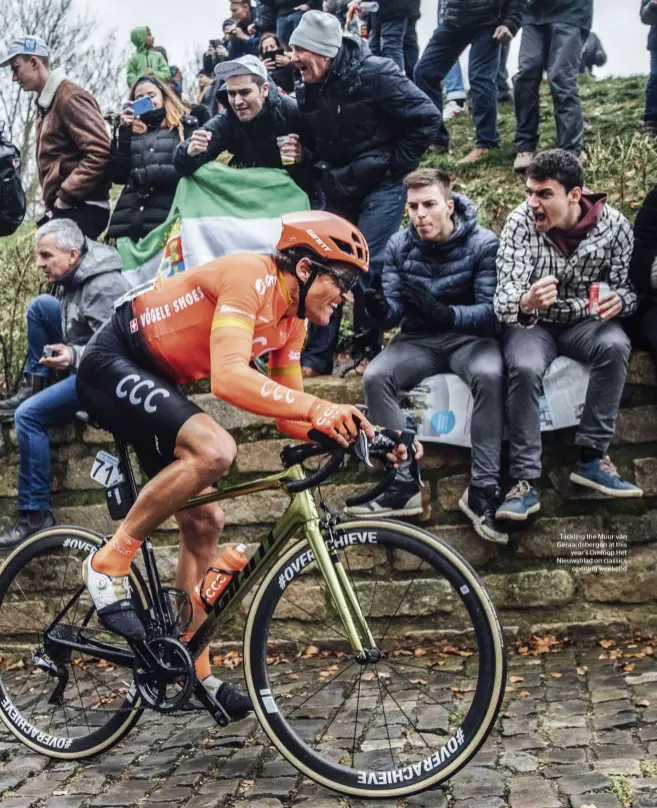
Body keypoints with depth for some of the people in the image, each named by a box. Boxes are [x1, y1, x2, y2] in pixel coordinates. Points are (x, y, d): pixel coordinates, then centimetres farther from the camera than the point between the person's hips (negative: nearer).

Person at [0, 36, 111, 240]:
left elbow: (100, 153, -21)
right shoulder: (46, 104, 21)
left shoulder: (69, 98, -10)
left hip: (81, 210, -10)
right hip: (63, 209, 10)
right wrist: (52, 203, 13)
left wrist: (65, 198, -16)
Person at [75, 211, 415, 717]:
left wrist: (352, 432, -8)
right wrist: (318, 406, -42)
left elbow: (289, 416, 7)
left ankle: (192, 669, 16)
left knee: (205, 522, 5)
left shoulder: (293, 320, 5)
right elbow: (229, 378, -36)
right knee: (213, 449, -33)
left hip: (155, 381, 10)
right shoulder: (251, 277, -22)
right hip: (114, 363, -9)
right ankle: (110, 563, -14)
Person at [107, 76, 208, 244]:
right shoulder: (130, 132, 19)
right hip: (127, 221, 3)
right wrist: (124, 132, 2)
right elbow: (118, 176, 8)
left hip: (167, 218, -3)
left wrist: (145, 175, -6)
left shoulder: (186, 126, 10)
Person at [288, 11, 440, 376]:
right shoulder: (306, 88, 1)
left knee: (370, 268, -7)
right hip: (337, 191, 6)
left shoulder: (375, 74, -18)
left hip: (380, 188, -6)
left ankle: (370, 351, 10)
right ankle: (317, 357, 12)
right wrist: (323, 174, 5)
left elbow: (427, 117, -16)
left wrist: (396, 167, -13)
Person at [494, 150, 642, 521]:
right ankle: (525, 481, -24)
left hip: (584, 319, 2)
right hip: (532, 322, -1)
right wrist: (526, 303, -48)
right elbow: (504, 299, -23)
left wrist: (619, 301, -28)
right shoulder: (520, 223, -17)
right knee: (525, 369, -33)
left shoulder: (614, 225, -13)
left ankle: (592, 458, -20)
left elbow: (628, 289, -3)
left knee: (615, 345, -32)